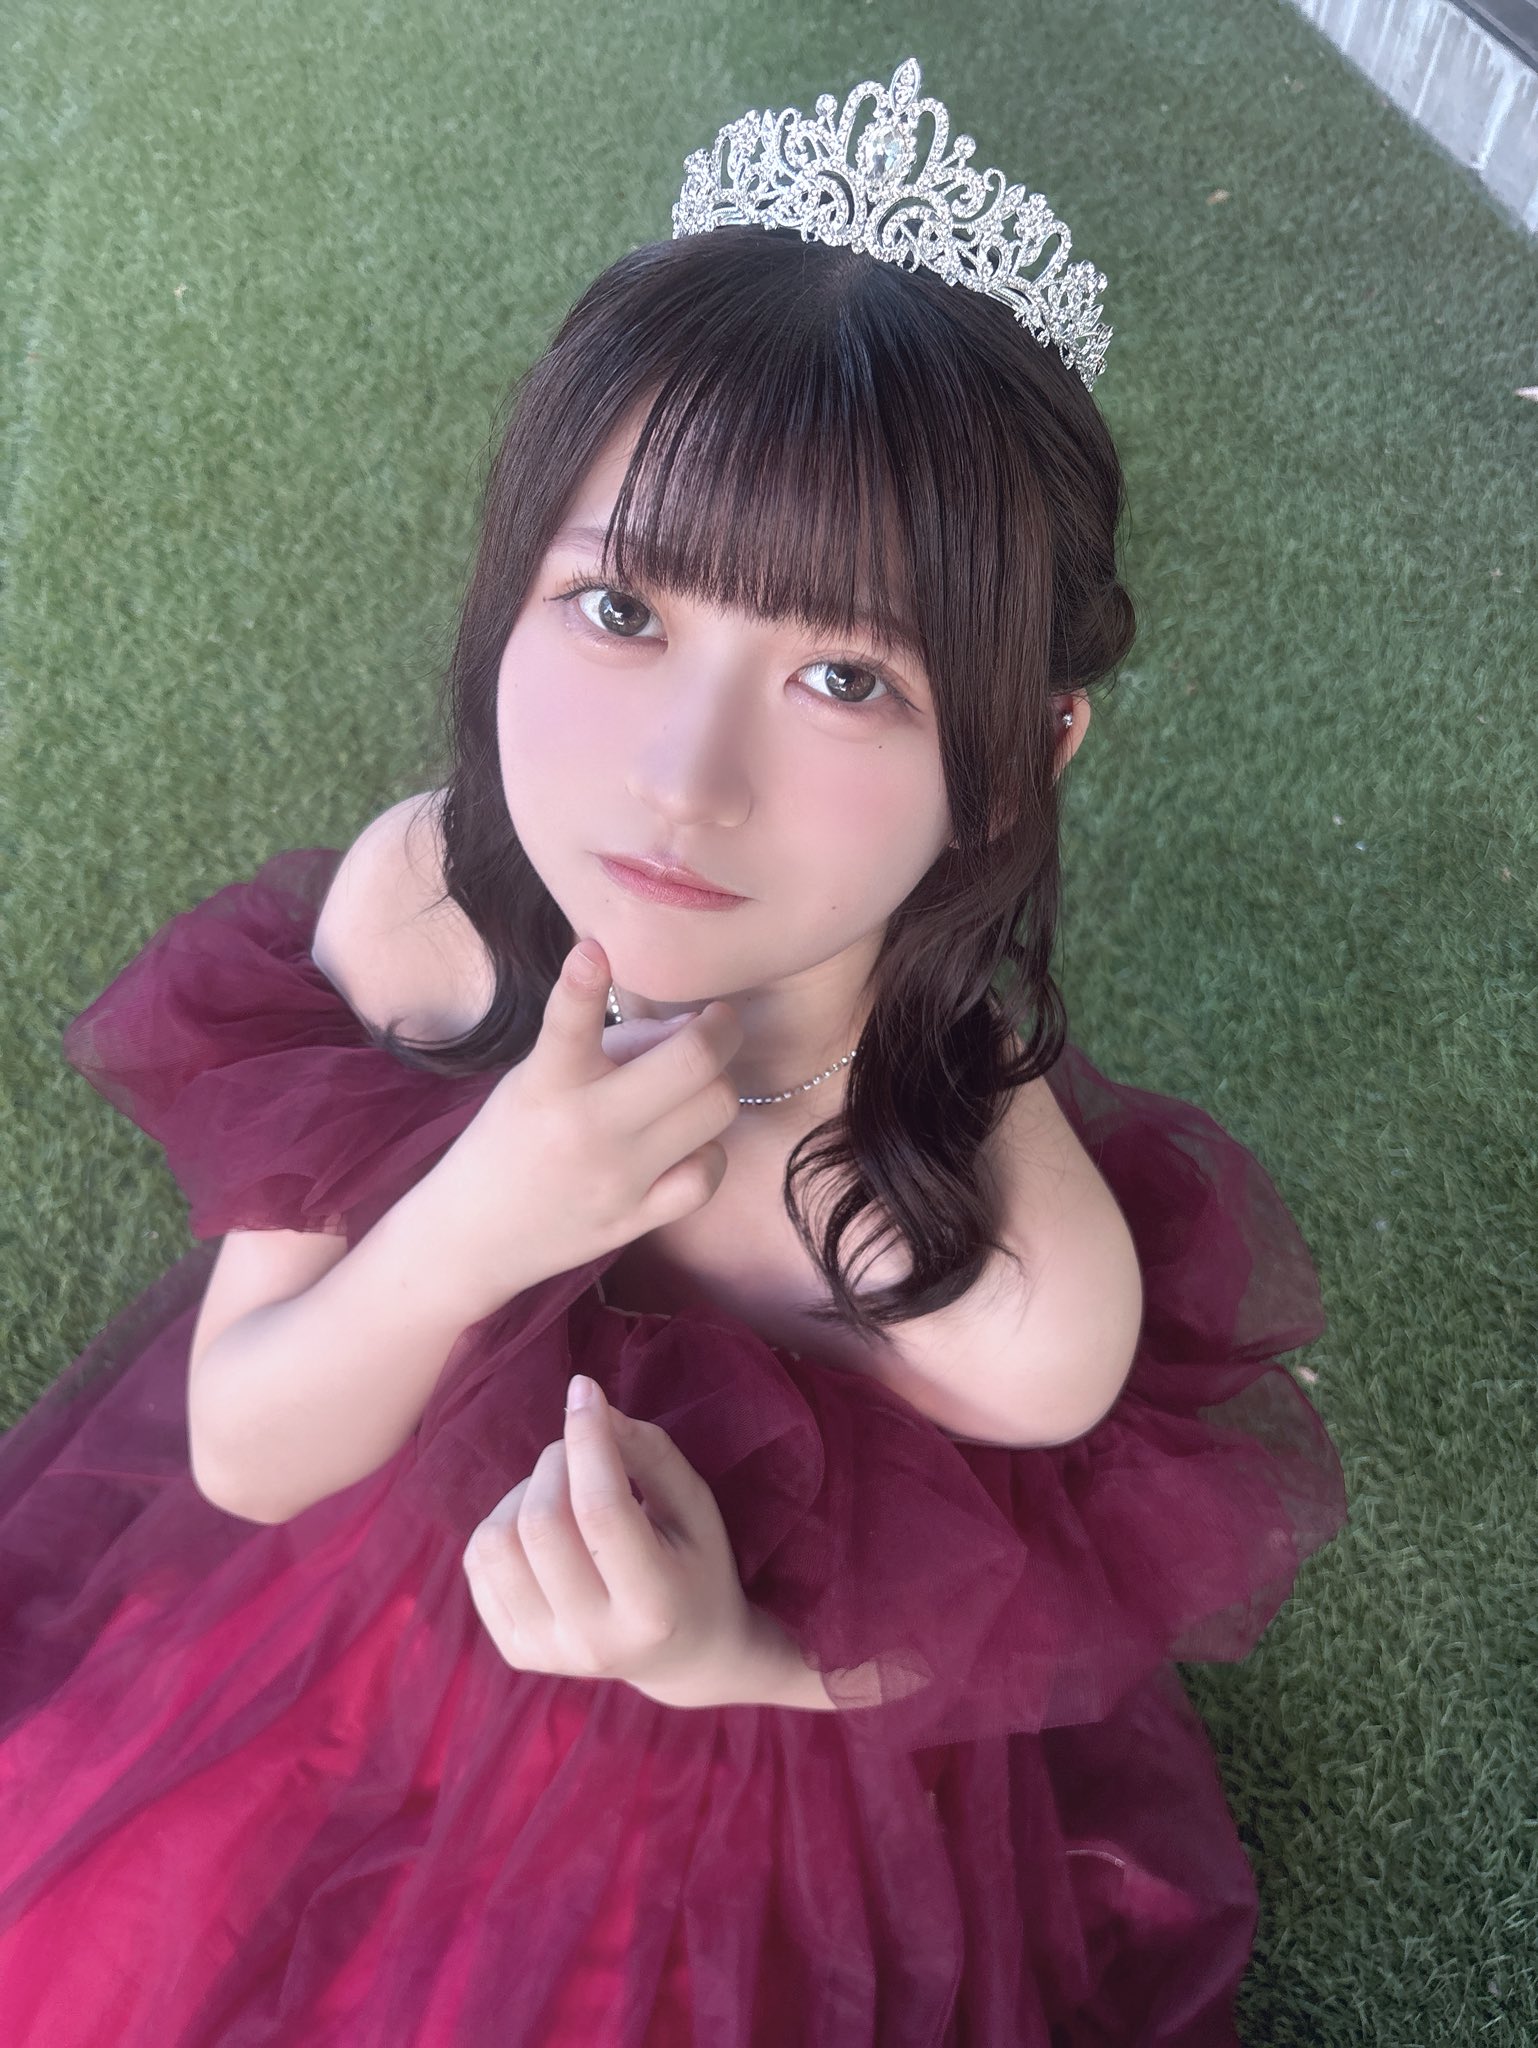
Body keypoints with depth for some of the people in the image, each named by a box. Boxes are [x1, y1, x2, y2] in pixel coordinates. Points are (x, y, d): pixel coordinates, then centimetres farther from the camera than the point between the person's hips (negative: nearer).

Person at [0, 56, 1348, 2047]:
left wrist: (730, 1656, -33)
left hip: (739, 1815, -2)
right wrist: (465, 1235, -36)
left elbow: (970, 1650, -12)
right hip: (341, 1612, 3)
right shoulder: (417, 904, -28)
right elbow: (241, 1453, -17)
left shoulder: (1032, 1295, -37)